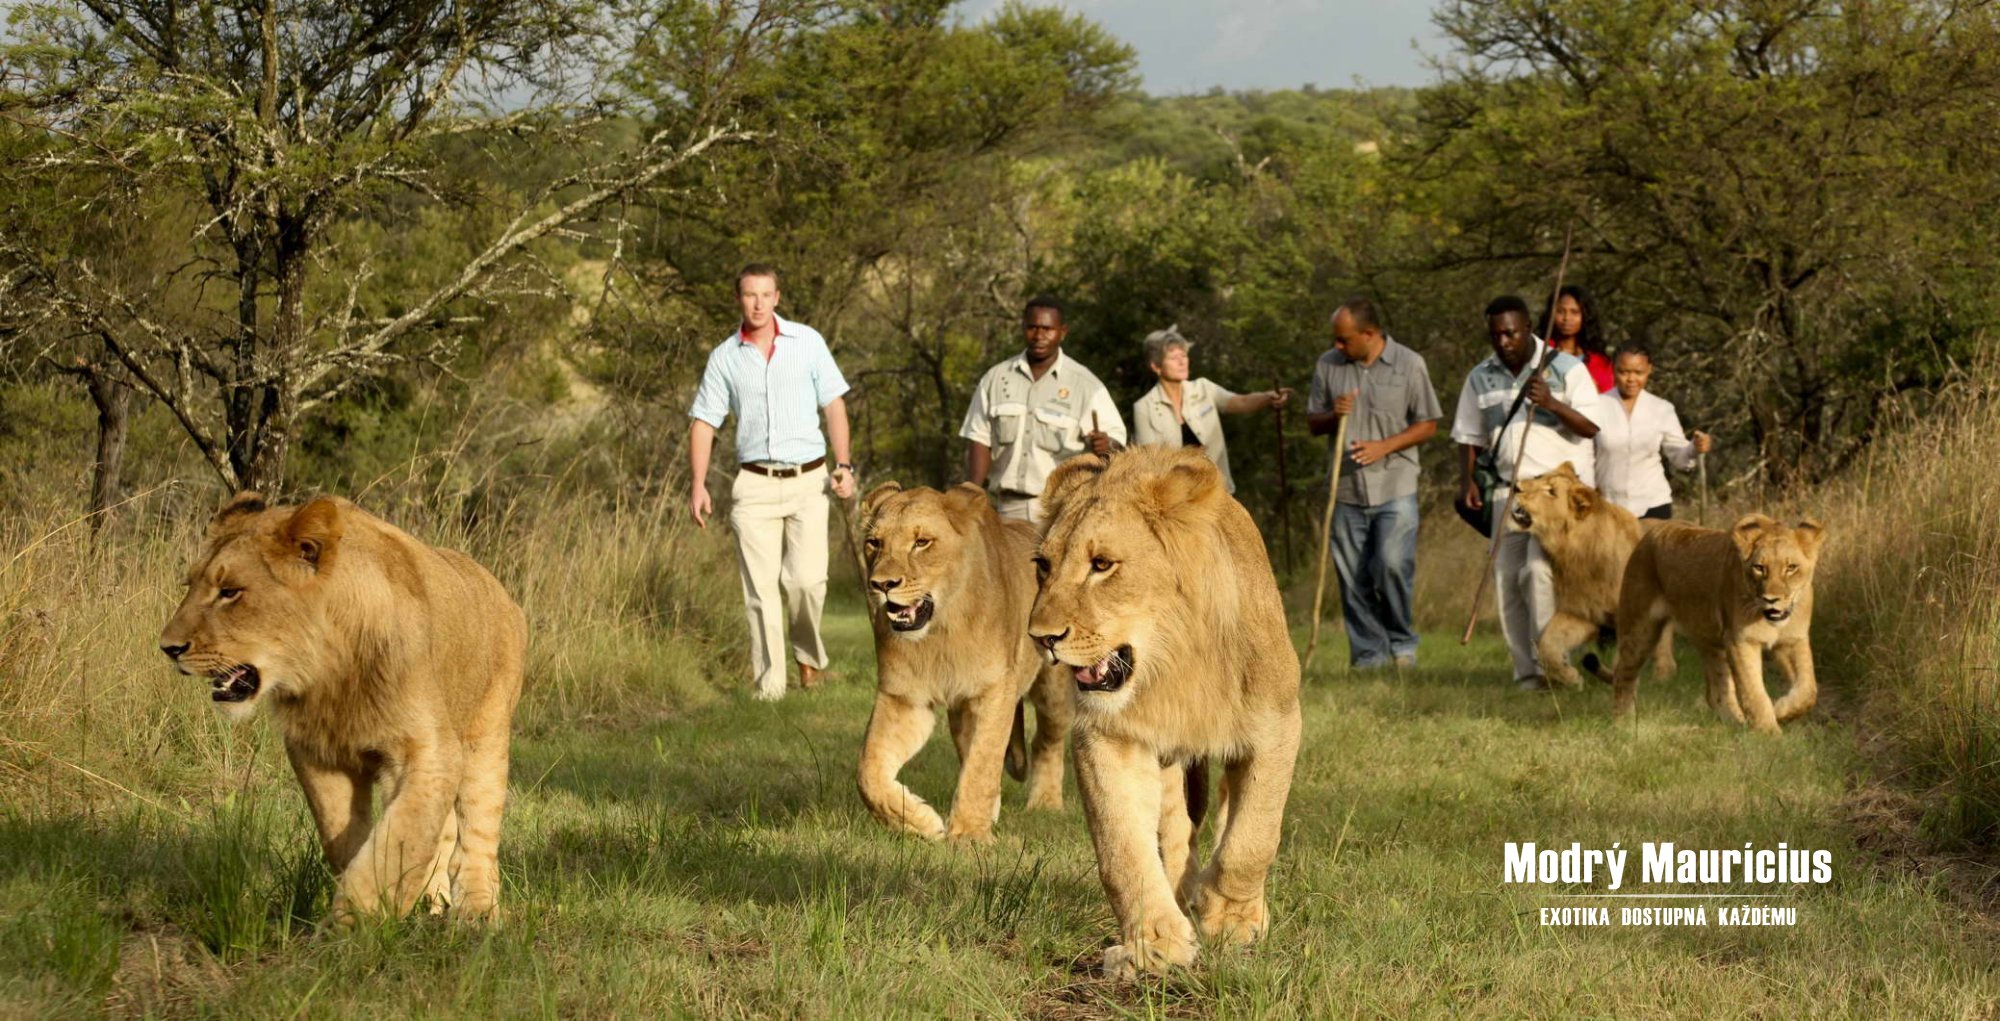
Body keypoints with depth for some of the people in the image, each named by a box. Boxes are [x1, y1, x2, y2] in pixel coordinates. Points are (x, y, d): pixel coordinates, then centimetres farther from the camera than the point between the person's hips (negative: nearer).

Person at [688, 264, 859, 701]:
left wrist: (843, 464, -3)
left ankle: (808, 651, 15)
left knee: (806, 579, -13)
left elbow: (834, 403, 7)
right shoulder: (724, 357, 6)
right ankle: (769, 687, 2)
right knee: (761, 590, -3)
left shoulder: (807, 342, 4)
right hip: (754, 483, 1)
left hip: (807, 481, -1)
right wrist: (698, 485, -2)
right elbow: (703, 422, 8)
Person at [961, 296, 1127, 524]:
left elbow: (1116, 439, -2)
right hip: (1008, 508, 2)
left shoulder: (1085, 384, 1)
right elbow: (981, 441, 10)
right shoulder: (995, 378, 9)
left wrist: (1105, 445, -26)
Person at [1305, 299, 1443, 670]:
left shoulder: (1409, 364, -1)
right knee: (1353, 578, 2)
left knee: (1392, 566, -13)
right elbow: (1312, 423, 15)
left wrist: (1385, 446, -13)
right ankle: (1368, 652, 11)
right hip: (1347, 490, 3)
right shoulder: (1328, 365, 7)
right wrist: (1333, 416, -9)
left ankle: (1402, 644, 5)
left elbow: (1428, 424, 1)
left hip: (1395, 487, -3)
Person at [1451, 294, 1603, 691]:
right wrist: (1467, 480, 2)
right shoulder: (1481, 378, 11)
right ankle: (1527, 671, 7)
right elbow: (1469, 436, 17)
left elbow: (1591, 427, -6)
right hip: (1508, 490, 5)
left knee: (1539, 569, -20)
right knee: (1507, 578, 0)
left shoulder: (1566, 369, -1)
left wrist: (1551, 404, -21)